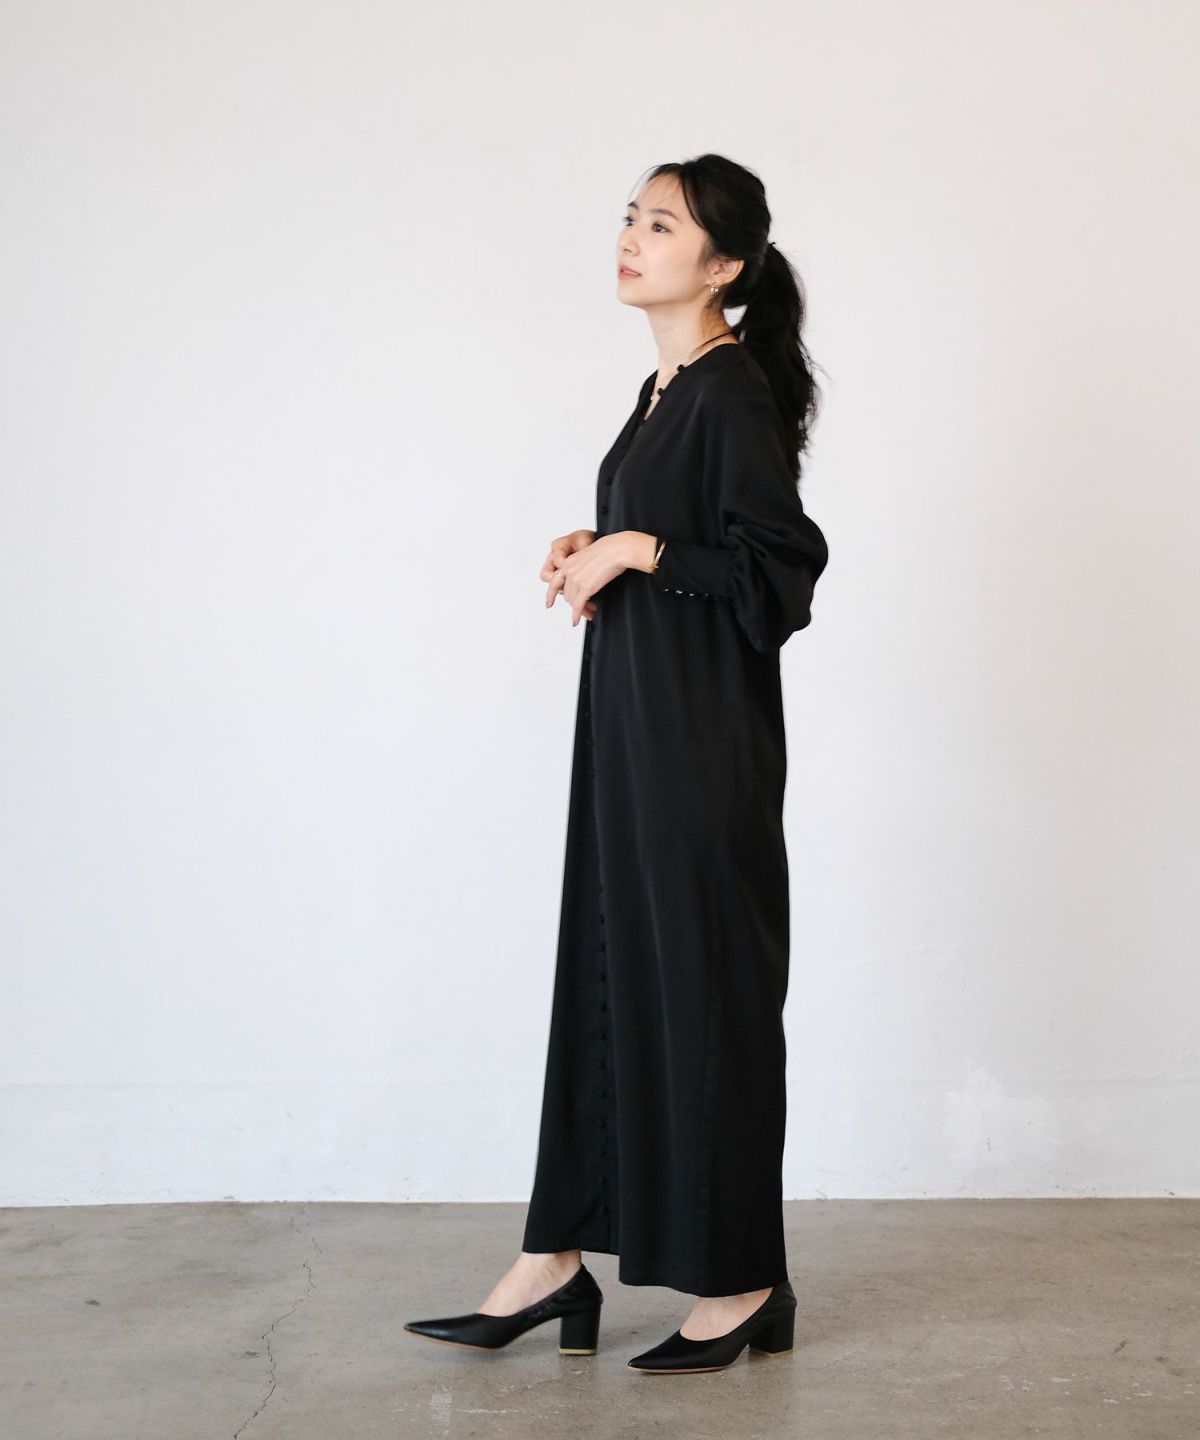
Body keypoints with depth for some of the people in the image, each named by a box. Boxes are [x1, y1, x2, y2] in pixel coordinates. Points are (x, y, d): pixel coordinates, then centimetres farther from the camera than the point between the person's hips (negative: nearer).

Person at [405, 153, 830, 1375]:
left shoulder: (734, 391, -13)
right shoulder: (667, 389, 15)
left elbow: (783, 560, -18)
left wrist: (637, 550, -16)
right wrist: (596, 555, 8)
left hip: (703, 735, -9)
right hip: (635, 722, 9)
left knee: (704, 980, -1)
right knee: (608, 970, 11)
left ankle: (740, 1281, 12)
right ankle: (556, 1261, 18)